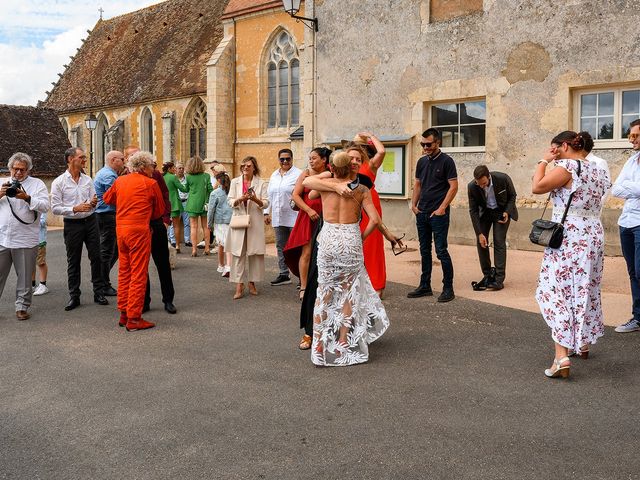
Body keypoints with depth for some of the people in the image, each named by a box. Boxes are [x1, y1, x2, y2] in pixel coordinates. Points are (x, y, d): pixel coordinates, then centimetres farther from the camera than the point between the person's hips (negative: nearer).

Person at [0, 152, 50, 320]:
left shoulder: (37, 184, 6)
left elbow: (45, 206, -5)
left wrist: (27, 198, -18)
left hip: (25, 241, -2)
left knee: (25, 277, 5)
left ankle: (22, 307, 16)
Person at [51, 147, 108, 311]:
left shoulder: (87, 179, 7)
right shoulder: (59, 182, -5)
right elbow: (55, 208, -8)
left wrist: (93, 203, -10)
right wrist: (75, 209, -19)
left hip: (91, 221, 3)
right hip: (72, 224, -3)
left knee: (96, 257, 4)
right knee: (73, 261, 6)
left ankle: (99, 293, 14)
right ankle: (74, 296, 15)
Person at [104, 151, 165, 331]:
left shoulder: (120, 181, 11)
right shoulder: (150, 184, -5)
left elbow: (107, 198, 27)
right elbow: (160, 210, 4)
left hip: (120, 229, 7)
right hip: (139, 230, -7)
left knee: (124, 272, 15)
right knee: (138, 274, -2)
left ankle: (123, 314, 22)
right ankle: (134, 319, -1)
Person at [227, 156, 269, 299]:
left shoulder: (261, 183, 4)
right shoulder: (235, 182, 9)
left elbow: (266, 203, -1)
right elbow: (230, 202, 3)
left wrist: (256, 199, -21)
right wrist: (240, 199, -17)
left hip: (255, 222, 0)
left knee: (254, 253, 3)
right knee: (238, 253, -4)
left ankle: (252, 283, 17)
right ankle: (239, 286, -2)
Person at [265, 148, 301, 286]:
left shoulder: (298, 174, -4)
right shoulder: (274, 175, 16)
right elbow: (269, 195, 20)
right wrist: (267, 213, 16)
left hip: (294, 217, -7)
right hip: (278, 218, 7)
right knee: (281, 246, 11)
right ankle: (284, 274, 20)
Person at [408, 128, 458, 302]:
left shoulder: (446, 161, -6)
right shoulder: (422, 162, 12)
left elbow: (453, 186, -10)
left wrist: (442, 208, -14)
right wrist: (414, 204, 8)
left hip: (438, 214, -6)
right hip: (422, 214, 7)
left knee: (441, 251, -5)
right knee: (425, 251, 12)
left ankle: (448, 288, 3)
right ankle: (425, 286, 20)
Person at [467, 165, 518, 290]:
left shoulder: (503, 179, -28)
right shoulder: (472, 187, -23)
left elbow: (512, 195, -7)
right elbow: (473, 210, -16)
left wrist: (507, 212, -22)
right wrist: (480, 233, -18)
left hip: (501, 211, -2)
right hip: (485, 212, 3)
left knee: (499, 241, -12)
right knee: (480, 241, -3)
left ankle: (499, 279, -10)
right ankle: (487, 276, 11)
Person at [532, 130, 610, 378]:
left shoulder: (567, 167, -12)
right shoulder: (598, 170, 13)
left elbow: (537, 187, -14)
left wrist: (544, 160, -1)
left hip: (568, 237, -8)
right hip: (594, 235, 8)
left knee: (556, 292, -7)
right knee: (586, 289, 20)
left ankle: (562, 356, -17)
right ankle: (584, 342, 35)